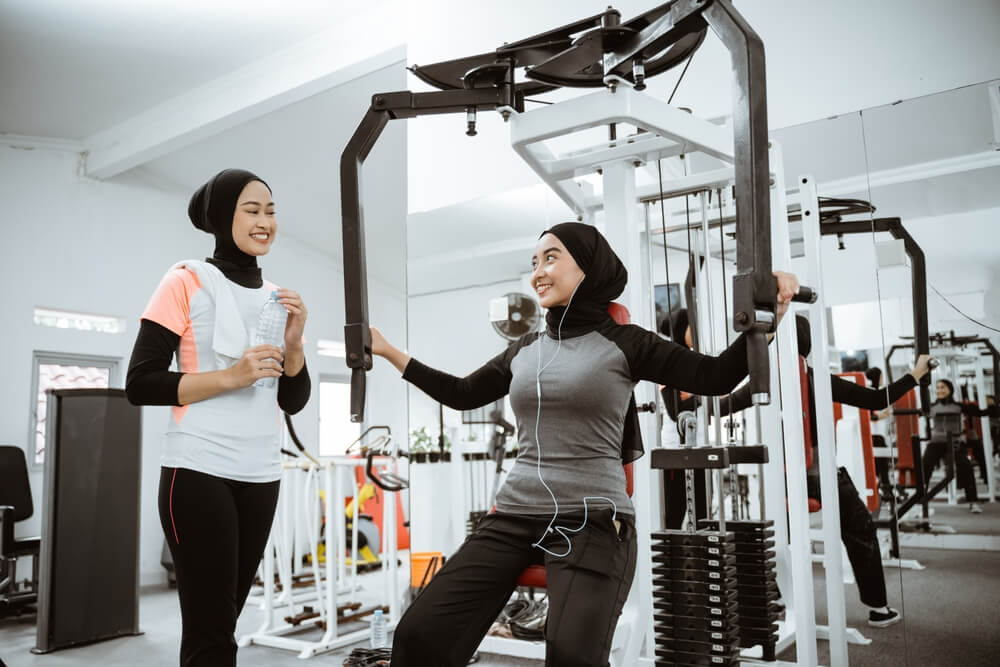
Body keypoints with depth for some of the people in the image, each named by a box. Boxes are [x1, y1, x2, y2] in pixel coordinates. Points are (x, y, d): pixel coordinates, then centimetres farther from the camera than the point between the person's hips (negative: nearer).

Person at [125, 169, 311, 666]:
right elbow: (140, 384, -9)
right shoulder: (187, 282, -4)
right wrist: (231, 375, -18)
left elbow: (294, 401, 10)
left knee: (220, 623, 14)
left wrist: (293, 341, -6)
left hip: (260, 476, 6)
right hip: (198, 471, -5)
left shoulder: (277, 298, 12)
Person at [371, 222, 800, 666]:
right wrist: (387, 350, 27)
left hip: (592, 521, -4)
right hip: (514, 516, 4)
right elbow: (461, 394, 26)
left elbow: (716, 376, 1)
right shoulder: (524, 350, 14)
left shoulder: (622, 343, 2)